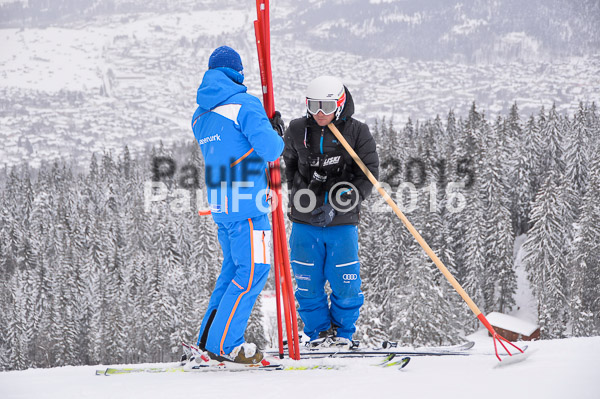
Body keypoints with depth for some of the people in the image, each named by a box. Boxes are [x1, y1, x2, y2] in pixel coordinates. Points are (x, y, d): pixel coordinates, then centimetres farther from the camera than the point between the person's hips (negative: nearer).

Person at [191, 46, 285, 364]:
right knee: (253, 271, -4)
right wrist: (278, 138, 3)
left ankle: (210, 337, 18)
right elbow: (270, 149, -19)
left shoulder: (201, 116, 16)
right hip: (247, 205, -8)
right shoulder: (244, 105, -10)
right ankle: (224, 343, -6)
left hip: (219, 206, 8)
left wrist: (266, 126, 21)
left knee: (234, 267, 18)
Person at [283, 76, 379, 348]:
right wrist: (299, 190, 4)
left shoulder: (357, 133, -4)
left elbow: (369, 173, -5)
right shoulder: (297, 131, 3)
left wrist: (339, 201, -17)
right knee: (308, 284, 4)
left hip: (342, 223, -2)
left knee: (345, 284, 0)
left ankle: (342, 332, 20)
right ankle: (319, 332, 20)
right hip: (305, 223, 2)